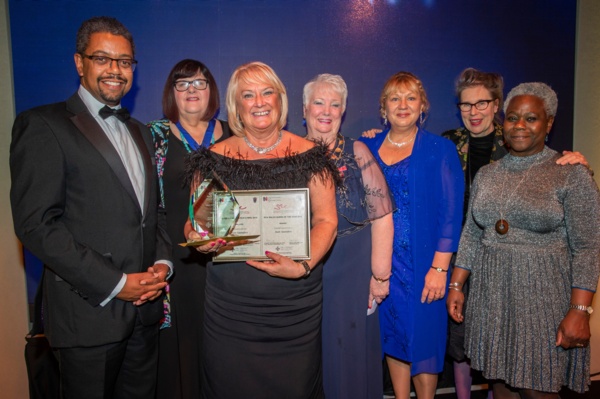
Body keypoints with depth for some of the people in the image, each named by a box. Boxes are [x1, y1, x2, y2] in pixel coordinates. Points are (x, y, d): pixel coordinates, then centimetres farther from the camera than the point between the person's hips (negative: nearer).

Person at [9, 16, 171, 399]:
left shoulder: (139, 131, 15)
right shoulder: (43, 125, -7)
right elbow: (36, 223, -15)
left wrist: (162, 261, -1)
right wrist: (114, 283, -17)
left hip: (145, 308, 6)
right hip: (89, 312, -6)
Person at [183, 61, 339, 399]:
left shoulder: (309, 155, 2)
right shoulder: (214, 158, 5)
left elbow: (326, 220, -1)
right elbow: (194, 221, 9)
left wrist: (303, 266, -17)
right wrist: (197, 238, -14)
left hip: (296, 305, 0)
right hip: (230, 306, 1)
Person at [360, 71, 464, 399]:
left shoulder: (441, 149, -2)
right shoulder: (368, 148, 7)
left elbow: (451, 212, -7)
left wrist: (439, 267, -12)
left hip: (423, 265, -3)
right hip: (381, 263, 3)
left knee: (423, 338, 7)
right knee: (393, 336, 14)